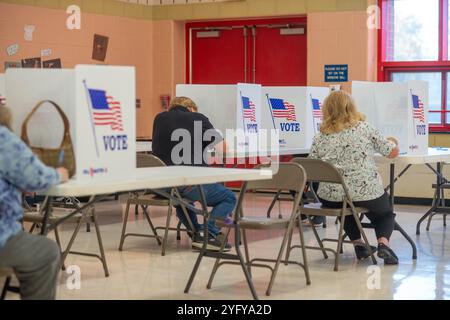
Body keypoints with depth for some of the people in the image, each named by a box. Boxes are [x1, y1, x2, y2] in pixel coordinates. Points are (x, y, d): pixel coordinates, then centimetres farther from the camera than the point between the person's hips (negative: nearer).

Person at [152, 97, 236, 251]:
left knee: (180, 197, 40)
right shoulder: (198, 118, 1)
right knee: (229, 198, 16)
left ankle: (196, 231, 21)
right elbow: (221, 148, -3)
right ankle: (207, 234, -4)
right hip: (189, 183, -5)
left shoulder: (160, 118, 14)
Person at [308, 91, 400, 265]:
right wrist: (392, 142, 26)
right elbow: (392, 152, 3)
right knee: (385, 213, 27)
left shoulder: (320, 136, 1)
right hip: (367, 192, -2)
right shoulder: (364, 128, -2)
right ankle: (383, 242, -2)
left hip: (331, 197, 2)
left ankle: (358, 244, 24)